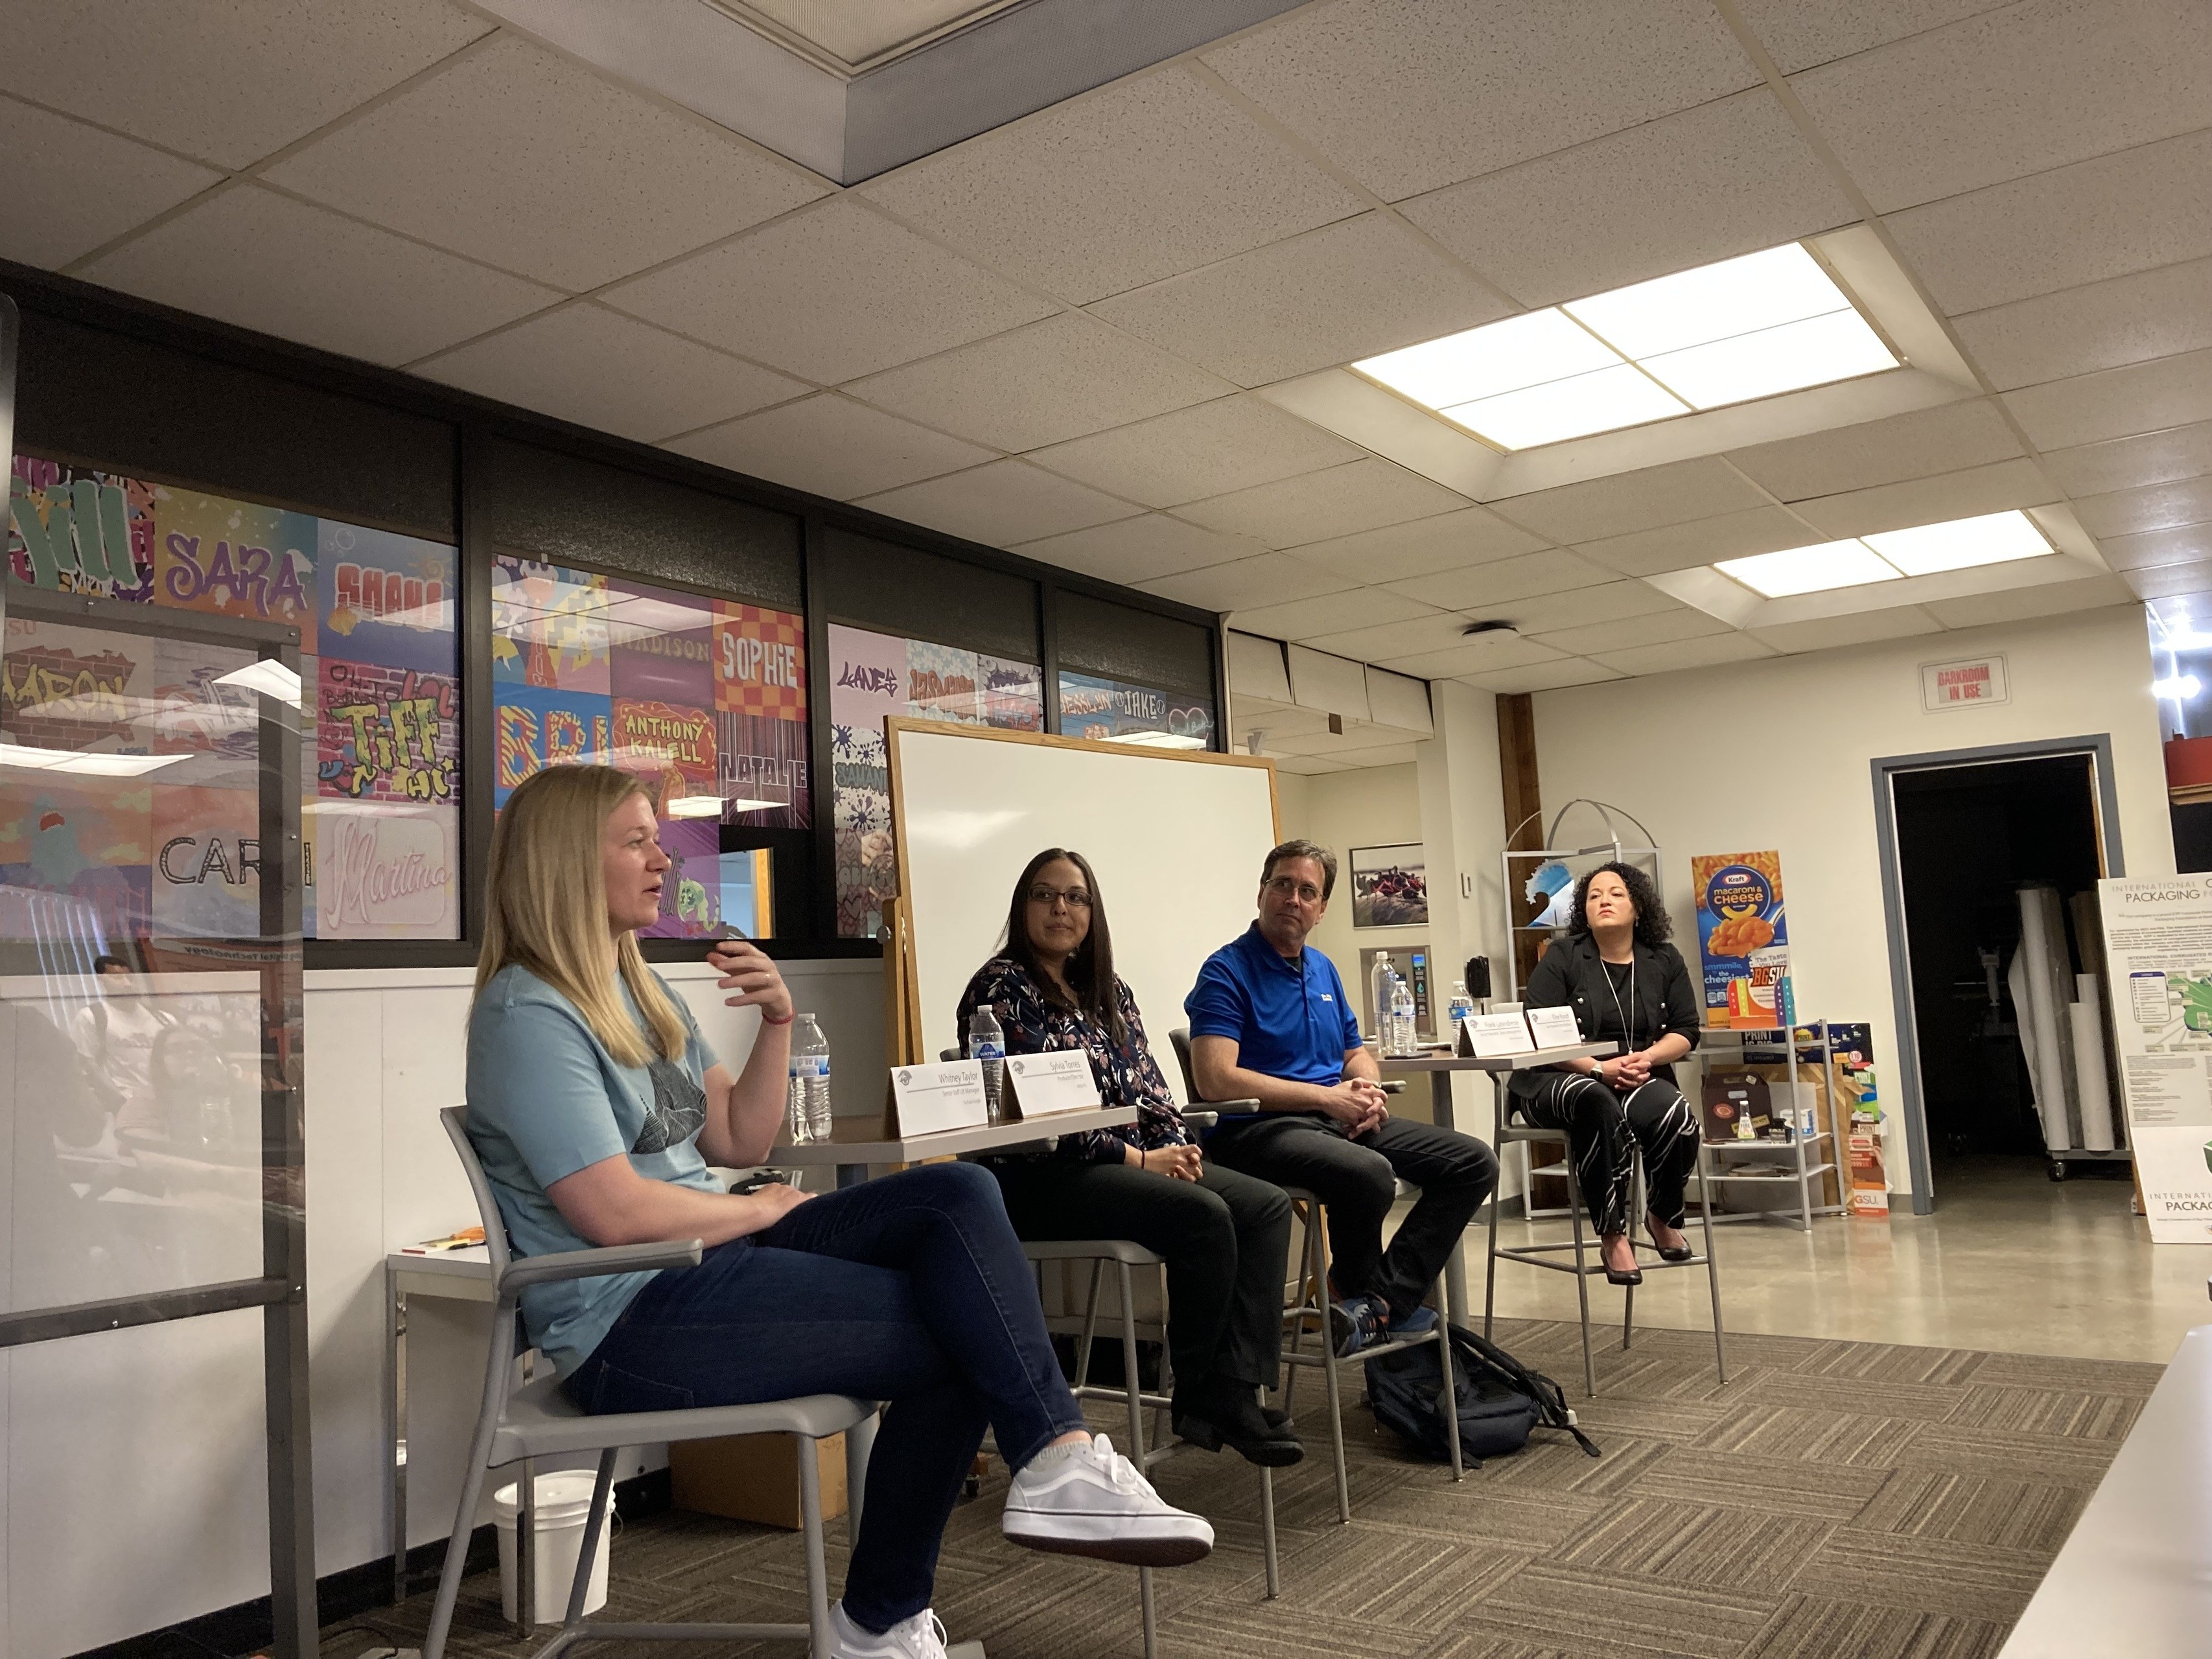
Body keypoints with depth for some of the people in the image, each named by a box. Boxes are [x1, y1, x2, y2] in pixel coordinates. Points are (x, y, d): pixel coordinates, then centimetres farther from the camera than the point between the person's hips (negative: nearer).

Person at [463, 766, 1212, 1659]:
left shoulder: (640, 990, 15)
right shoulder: (529, 1016, -14)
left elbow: (739, 1140, 13)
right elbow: (616, 1214, -22)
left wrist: (777, 1023, -2)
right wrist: (763, 1209, -7)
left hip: (707, 1258, 9)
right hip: (631, 1324, -9)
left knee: (958, 1194, -13)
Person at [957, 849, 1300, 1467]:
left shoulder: (1108, 991, 17)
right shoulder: (1003, 987, -8)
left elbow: (1147, 1085, 17)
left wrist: (1177, 1145, -4)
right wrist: (1139, 1159, -15)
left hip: (1132, 1161, 9)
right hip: (1037, 1179, -8)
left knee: (1267, 1207, -9)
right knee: (1204, 1217, -27)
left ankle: (1235, 1393, -16)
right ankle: (1198, 1402, -9)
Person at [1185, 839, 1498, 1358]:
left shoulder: (1323, 970, 18)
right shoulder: (1227, 972, -8)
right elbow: (1216, 1081, -19)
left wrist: (1368, 1091, -1)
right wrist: (1327, 1096, -16)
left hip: (1340, 1120, 8)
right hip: (1259, 1127, -8)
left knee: (1473, 1162, -4)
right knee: (1370, 1174, -36)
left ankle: (1382, 1301, -11)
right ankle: (1355, 1292, -4)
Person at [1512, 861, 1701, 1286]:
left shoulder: (1664, 961, 11)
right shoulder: (1562, 956, 0)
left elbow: (1685, 1032, 10)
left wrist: (1646, 1058, -11)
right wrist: (1600, 1068, -18)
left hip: (1639, 1078, 3)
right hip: (1559, 1079, -3)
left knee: (1677, 1118, -30)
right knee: (1600, 1108, -38)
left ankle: (1664, 1217, 1)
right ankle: (1612, 1236, -25)